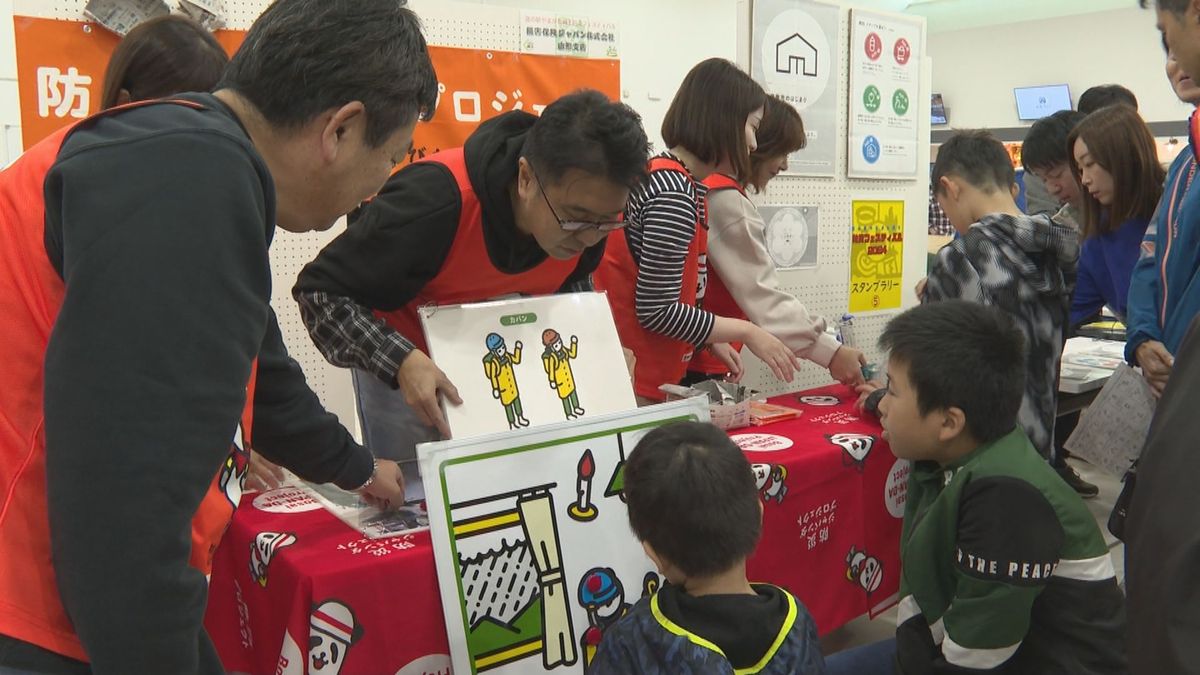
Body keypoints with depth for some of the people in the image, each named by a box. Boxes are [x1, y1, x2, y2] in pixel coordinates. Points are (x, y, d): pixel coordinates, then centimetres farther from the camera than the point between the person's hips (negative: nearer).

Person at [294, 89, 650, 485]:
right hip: (402, 365, -4)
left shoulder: (591, 207, -19)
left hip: (504, 363, 4)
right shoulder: (435, 200, -36)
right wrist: (401, 362, -40)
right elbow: (321, 292, -27)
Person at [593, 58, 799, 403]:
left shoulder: (672, 180, 9)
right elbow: (656, 310, -21)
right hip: (633, 387, -9)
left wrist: (711, 341, 12)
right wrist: (746, 332, -11)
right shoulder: (674, 193, -20)